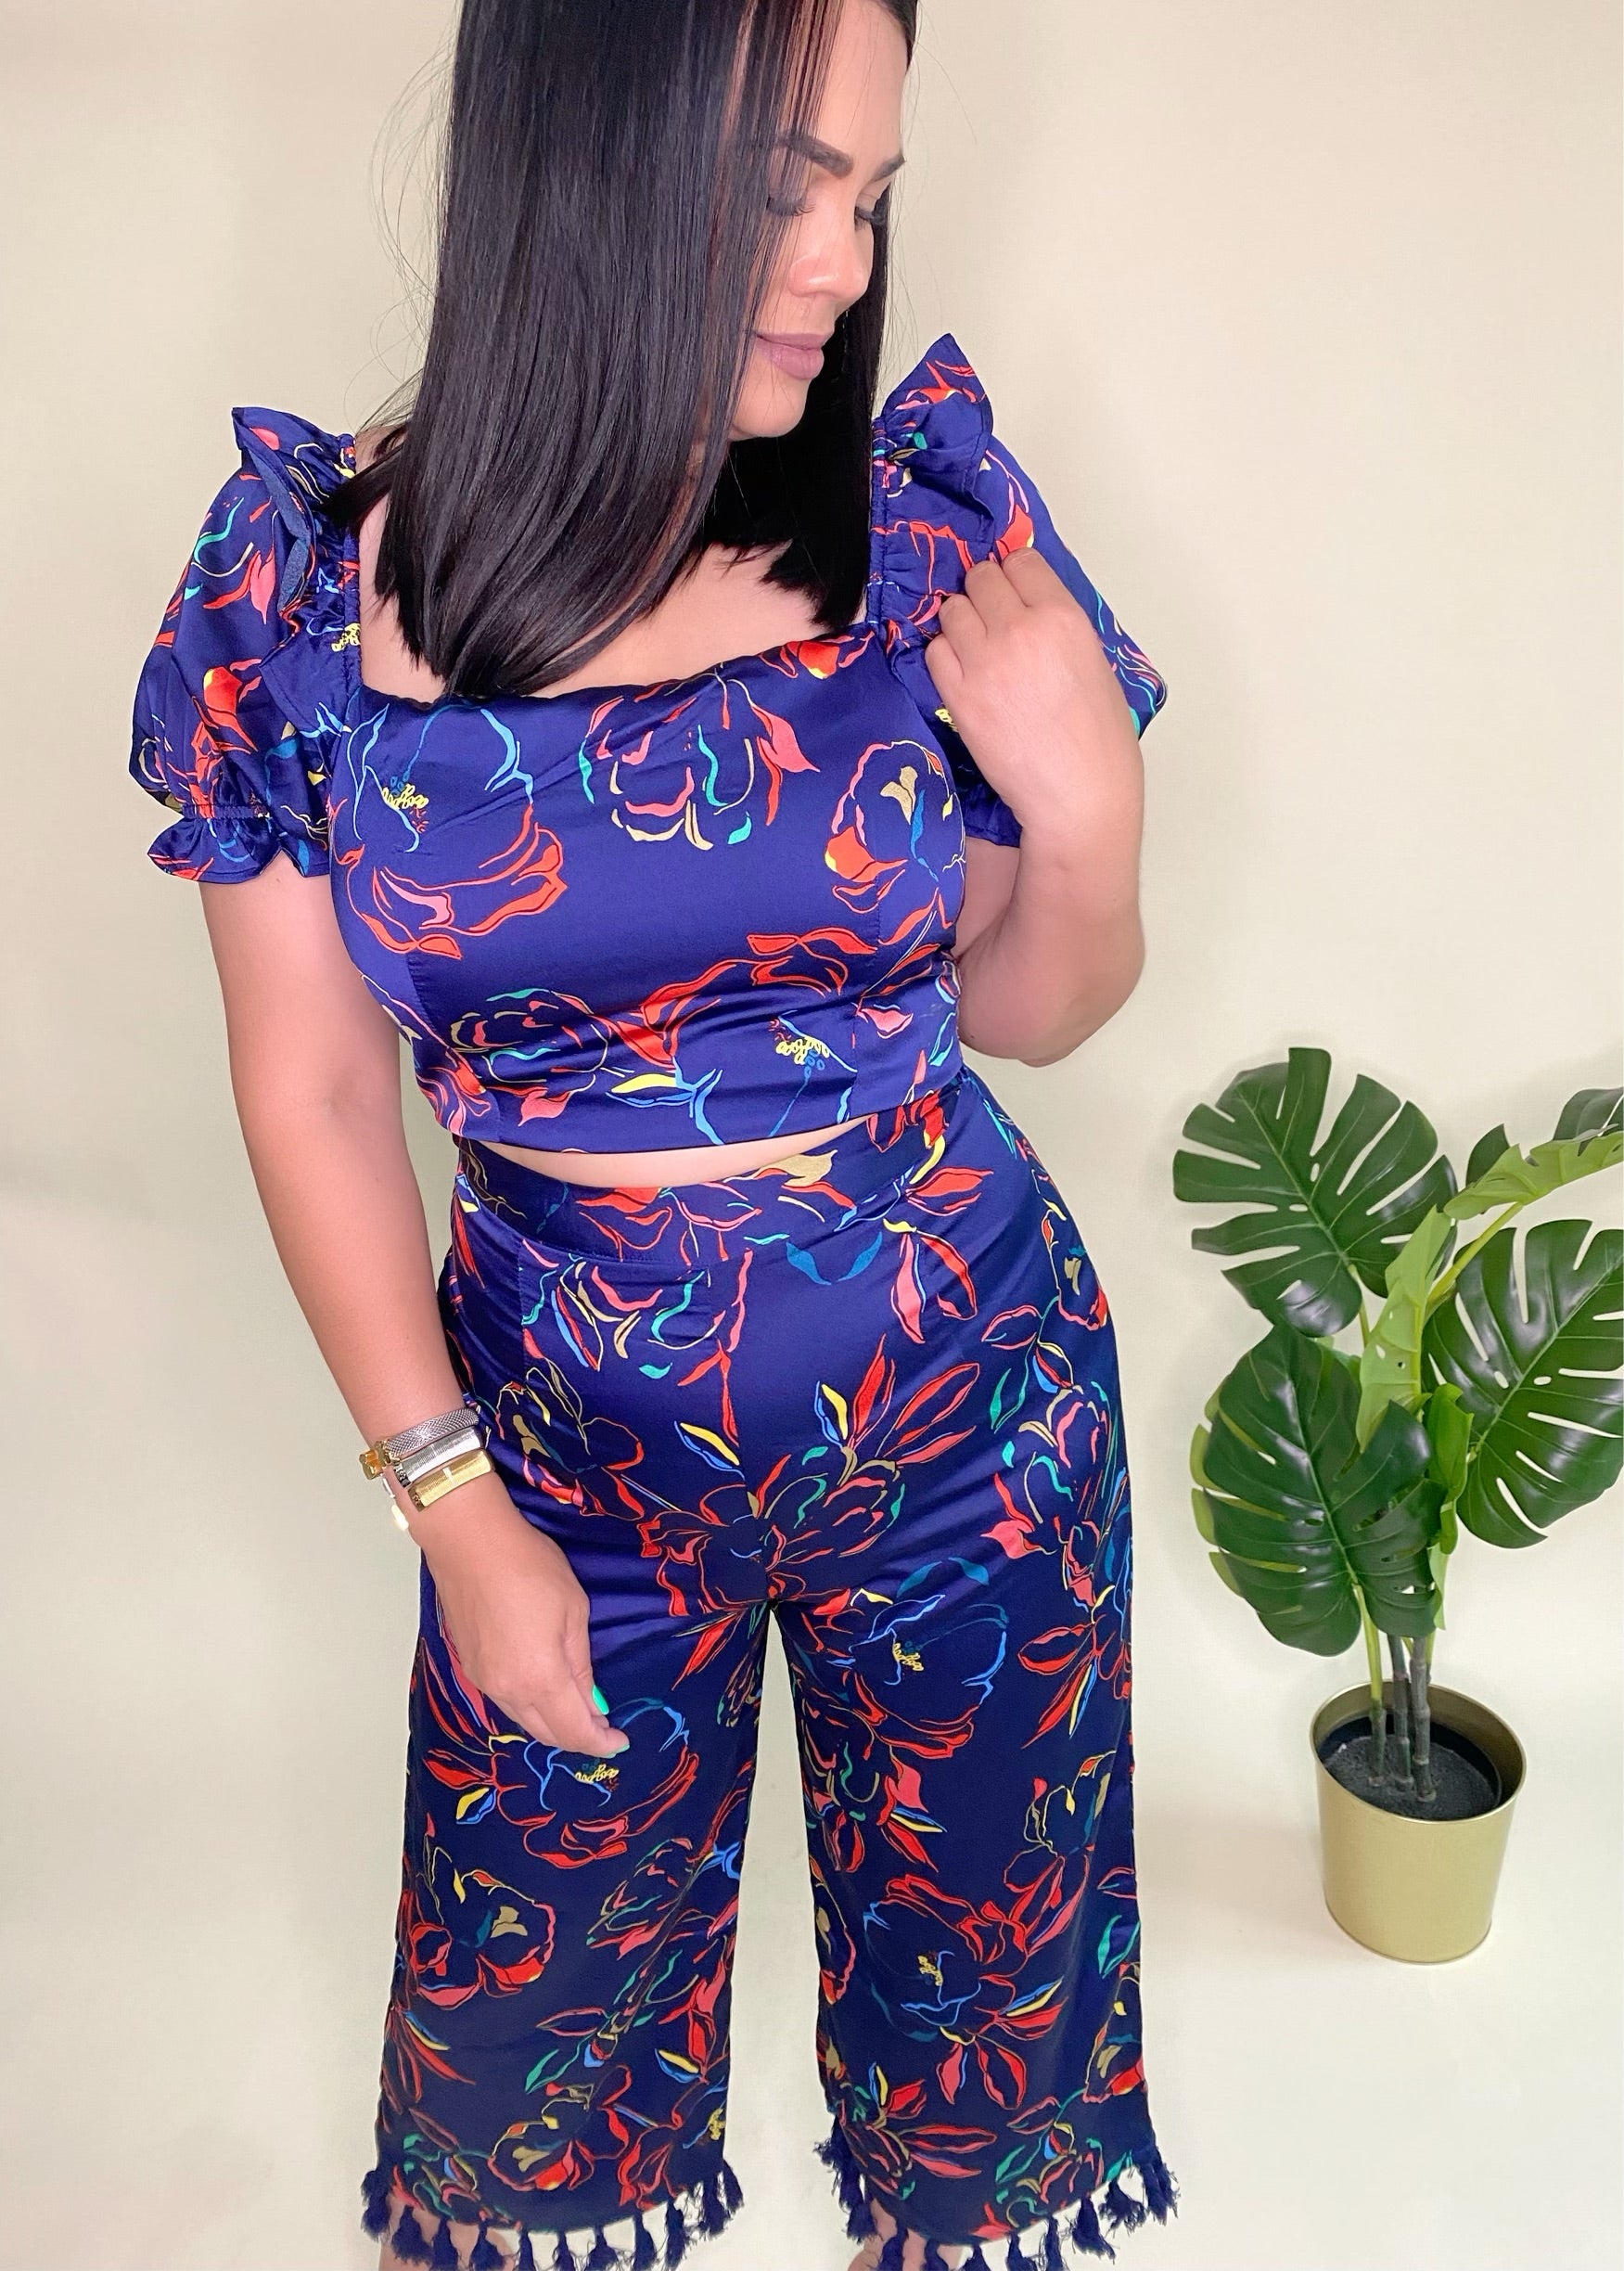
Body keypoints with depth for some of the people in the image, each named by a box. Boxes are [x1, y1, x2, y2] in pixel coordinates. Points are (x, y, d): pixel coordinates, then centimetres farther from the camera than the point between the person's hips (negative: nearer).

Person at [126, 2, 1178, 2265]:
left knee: (984, 1904, 21)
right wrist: (455, 1507, -5)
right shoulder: (316, 579, -13)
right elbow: (317, 1089, -5)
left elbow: (1022, 1013, -1)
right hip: (574, 1403, 0)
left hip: (964, 1373, 1)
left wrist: (1089, 818, -22)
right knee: (547, 1933, 23)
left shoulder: (925, 510, -11)